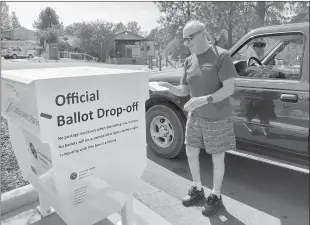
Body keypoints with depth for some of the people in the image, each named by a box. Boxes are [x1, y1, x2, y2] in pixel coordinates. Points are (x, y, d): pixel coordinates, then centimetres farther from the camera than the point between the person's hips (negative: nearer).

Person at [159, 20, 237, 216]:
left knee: (217, 159, 8)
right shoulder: (189, 61, 4)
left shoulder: (221, 56, -14)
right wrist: (167, 86, -13)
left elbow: (229, 89, -19)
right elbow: (184, 91, 7)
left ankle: (216, 197, 29)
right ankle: (197, 190, 36)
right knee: (191, 154, 13)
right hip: (195, 117, 6)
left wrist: (204, 99, -32)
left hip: (218, 119, -6)